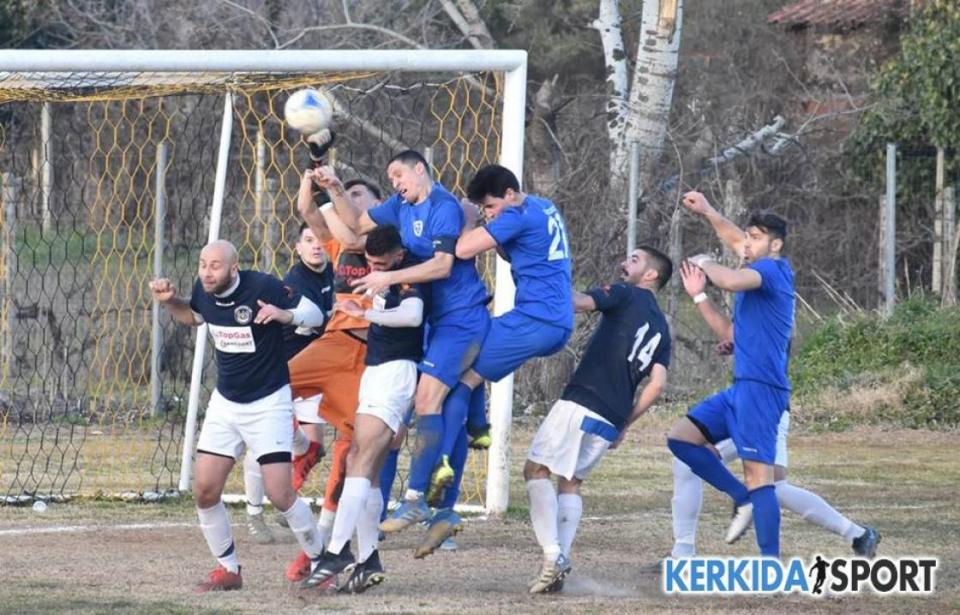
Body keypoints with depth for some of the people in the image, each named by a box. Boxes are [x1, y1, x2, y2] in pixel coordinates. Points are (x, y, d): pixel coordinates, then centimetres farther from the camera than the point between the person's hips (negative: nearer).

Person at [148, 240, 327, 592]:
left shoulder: (262, 287, -20)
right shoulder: (203, 291, -3)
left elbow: (315, 315, -13)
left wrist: (285, 314, -33)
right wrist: (169, 302, 2)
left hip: (268, 403, -6)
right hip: (225, 403, 6)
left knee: (279, 493, -13)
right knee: (204, 491, -2)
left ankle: (318, 560, 9)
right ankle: (227, 570, 13)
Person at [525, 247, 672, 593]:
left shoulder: (625, 295, 2)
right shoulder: (661, 329, 19)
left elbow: (578, 303, -15)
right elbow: (656, 386, 11)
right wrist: (625, 424, 17)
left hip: (581, 404, -7)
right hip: (611, 421, 7)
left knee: (536, 469, -2)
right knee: (571, 482, 18)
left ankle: (552, 554, -17)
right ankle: (561, 561, 2)